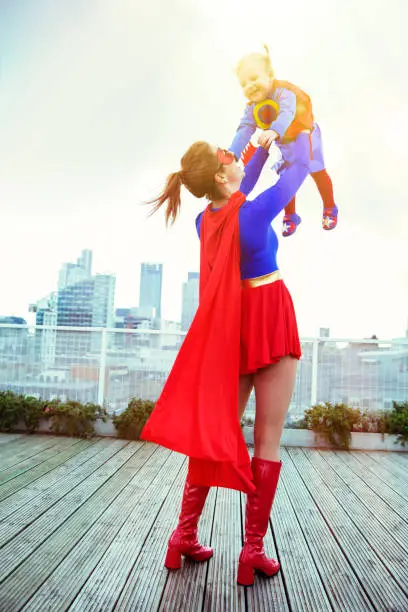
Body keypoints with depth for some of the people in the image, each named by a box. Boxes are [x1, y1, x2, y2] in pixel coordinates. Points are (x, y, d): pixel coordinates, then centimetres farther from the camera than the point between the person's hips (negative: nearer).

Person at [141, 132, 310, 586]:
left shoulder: (205, 221, 3)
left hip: (229, 330, 6)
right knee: (268, 440, 1)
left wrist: (265, 147, 27)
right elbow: (300, 168, 0)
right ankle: (254, 550, 9)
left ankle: (185, 536, 18)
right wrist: (304, 134, 20)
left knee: (214, 430, 12)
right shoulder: (254, 212, -15)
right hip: (272, 325, -6)